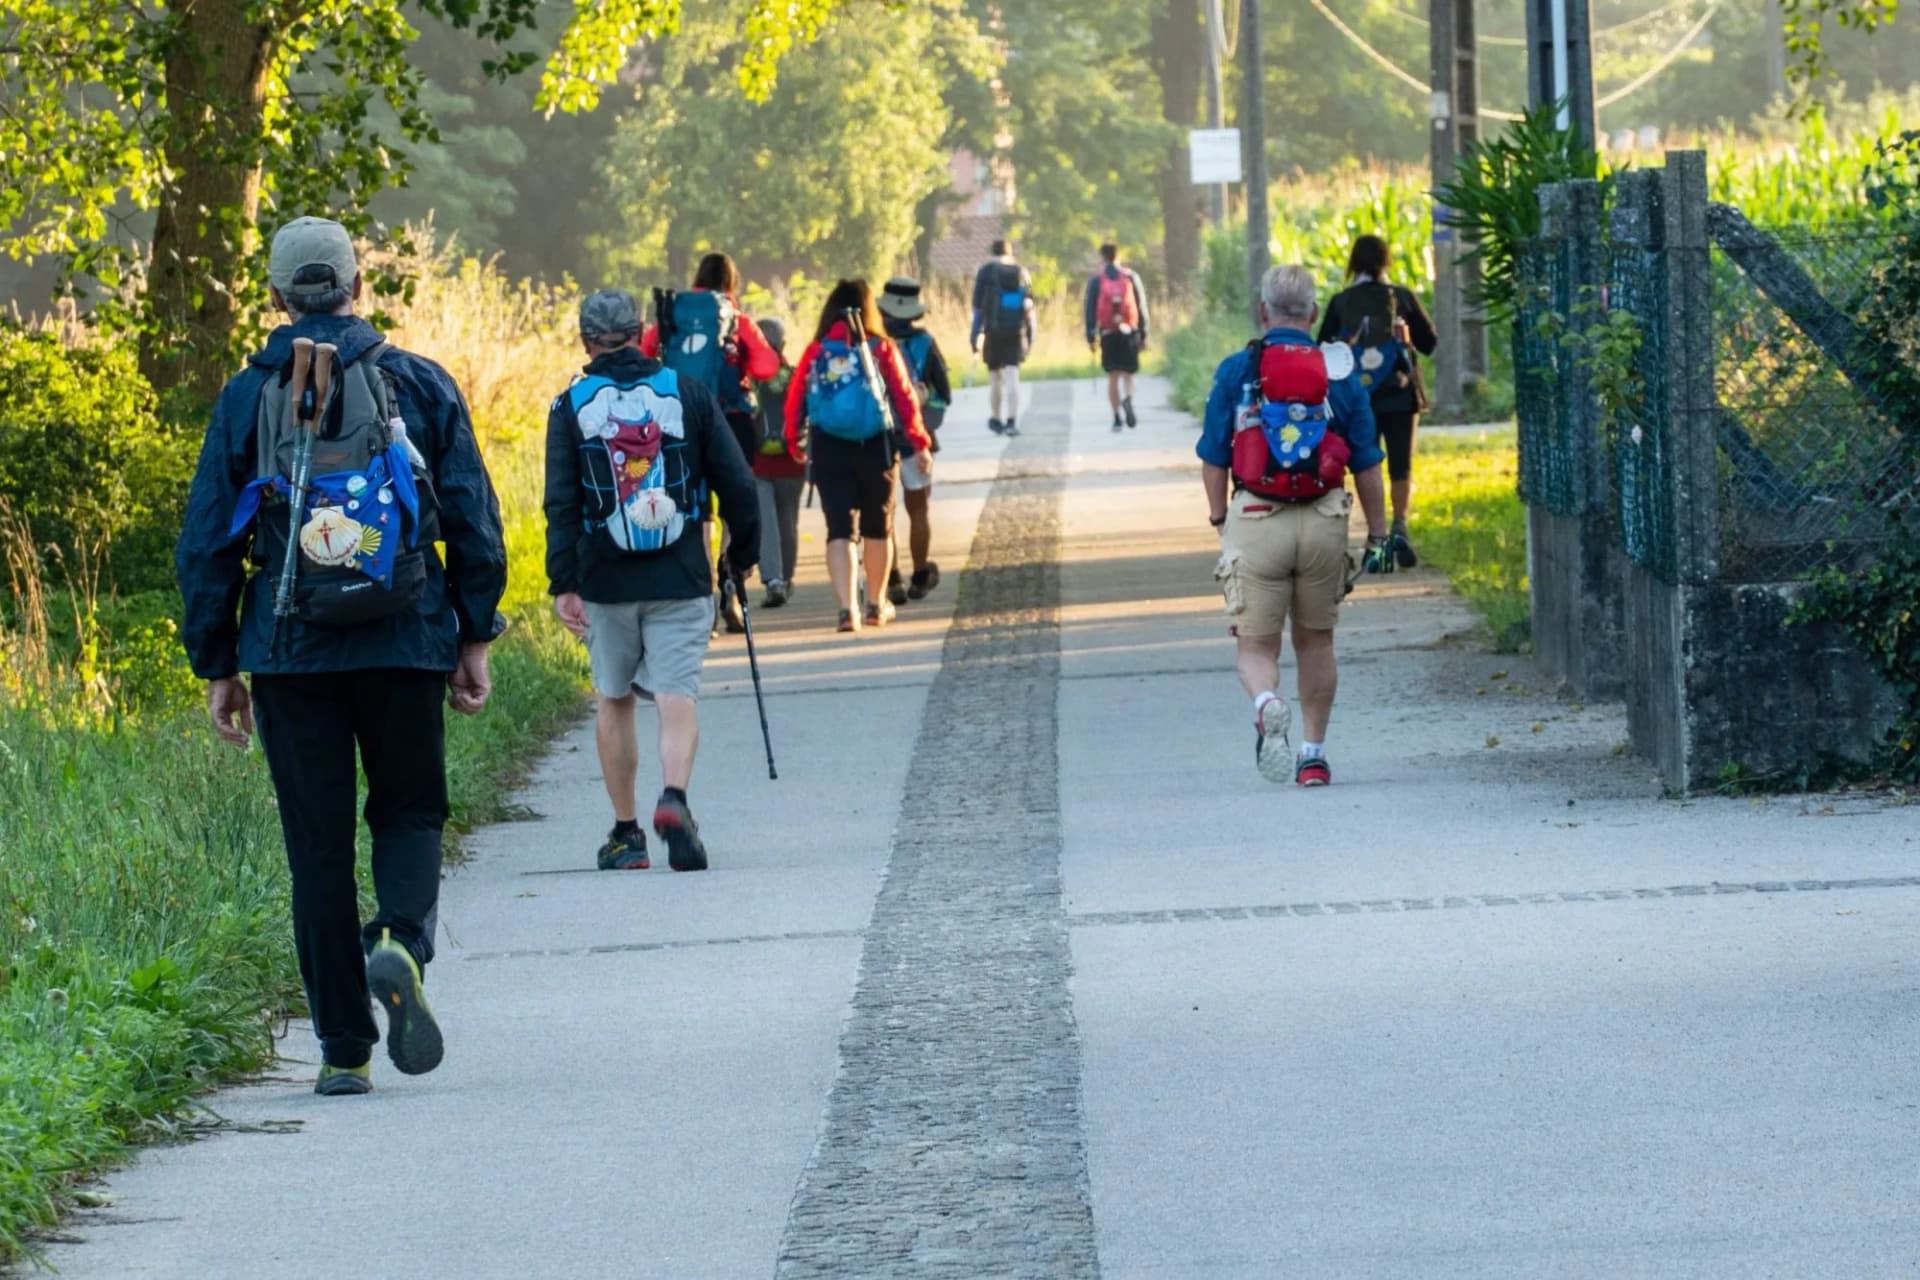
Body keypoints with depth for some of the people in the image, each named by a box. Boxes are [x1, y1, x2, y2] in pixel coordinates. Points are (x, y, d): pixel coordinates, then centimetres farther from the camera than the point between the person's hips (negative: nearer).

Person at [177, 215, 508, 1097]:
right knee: (408, 813, 15)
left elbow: (206, 544, 2)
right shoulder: (419, 384, 2)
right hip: (404, 644, 0)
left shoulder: (246, 399, 2)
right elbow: (473, 520, 2)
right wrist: (474, 638, 10)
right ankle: (401, 943, -16)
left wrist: (216, 667, 8)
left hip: (290, 651, 0)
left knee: (318, 846, 6)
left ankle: (344, 1049, 6)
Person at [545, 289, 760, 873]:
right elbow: (737, 484, 2)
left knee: (614, 700, 14)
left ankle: (626, 834, 17)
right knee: (677, 695, -3)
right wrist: (743, 555, 16)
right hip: (681, 578, -1)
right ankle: (674, 798, -30)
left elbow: (561, 502, -6)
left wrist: (563, 583, -7)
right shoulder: (689, 393, 3)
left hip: (605, 579, 1)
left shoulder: (572, 406, 1)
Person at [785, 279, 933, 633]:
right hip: (875, 446, 0)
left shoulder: (816, 351, -1)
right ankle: (877, 604, 29)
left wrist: (794, 443, 12)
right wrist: (919, 444, 2)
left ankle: (846, 607, -16)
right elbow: (904, 397, -4)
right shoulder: (881, 348, -2)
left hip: (828, 448, 0)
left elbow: (795, 400, -1)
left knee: (839, 528, -1)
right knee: (877, 527, 17)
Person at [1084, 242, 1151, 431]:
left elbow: (1090, 309, 0)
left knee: (1113, 376, 7)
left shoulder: (1096, 280, 3)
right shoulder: (1131, 276, 6)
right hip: (1129, 332, 0)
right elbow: (1141, 307, 5)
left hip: (1108, 333, 0)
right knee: (1128, 373, 4)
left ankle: (1117, 417, 3)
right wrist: (1144, 335, 9)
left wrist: (1090, 337, 2)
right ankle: (1128, 400, -26)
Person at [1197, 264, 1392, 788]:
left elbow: (1213, 459, 2)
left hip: (1256, 522, -2)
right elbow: (1366, 465, 4)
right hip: (1323, 523, 2)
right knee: (1315, 640, 16)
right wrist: (1377, 534, 11)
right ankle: (1314, 753, 18)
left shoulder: (1236, 371, -1)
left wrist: (1219, 518, 17)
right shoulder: (1340, 372, 3)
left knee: (1257, 644, 3)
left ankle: (1267, 705, -28)